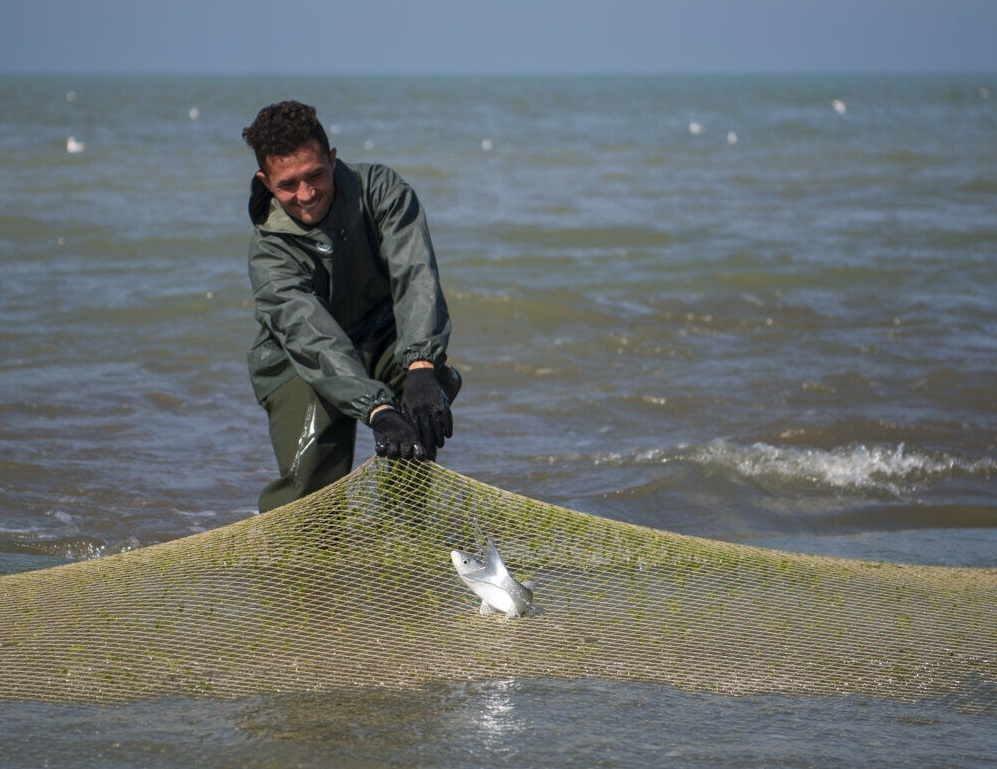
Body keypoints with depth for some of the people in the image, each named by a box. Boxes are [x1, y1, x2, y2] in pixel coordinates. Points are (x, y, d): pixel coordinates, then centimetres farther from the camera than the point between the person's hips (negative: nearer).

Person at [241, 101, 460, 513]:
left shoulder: (378, 187, -18)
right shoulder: (269, 250, -24)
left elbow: (415, 276, -32)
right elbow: (310, 335, -39)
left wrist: (421, 368, -51)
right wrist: (378, 411, -56)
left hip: (384, 341, 2)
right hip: (299, 363, -2)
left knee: (433, 383, -31)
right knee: (309, 478, -24)